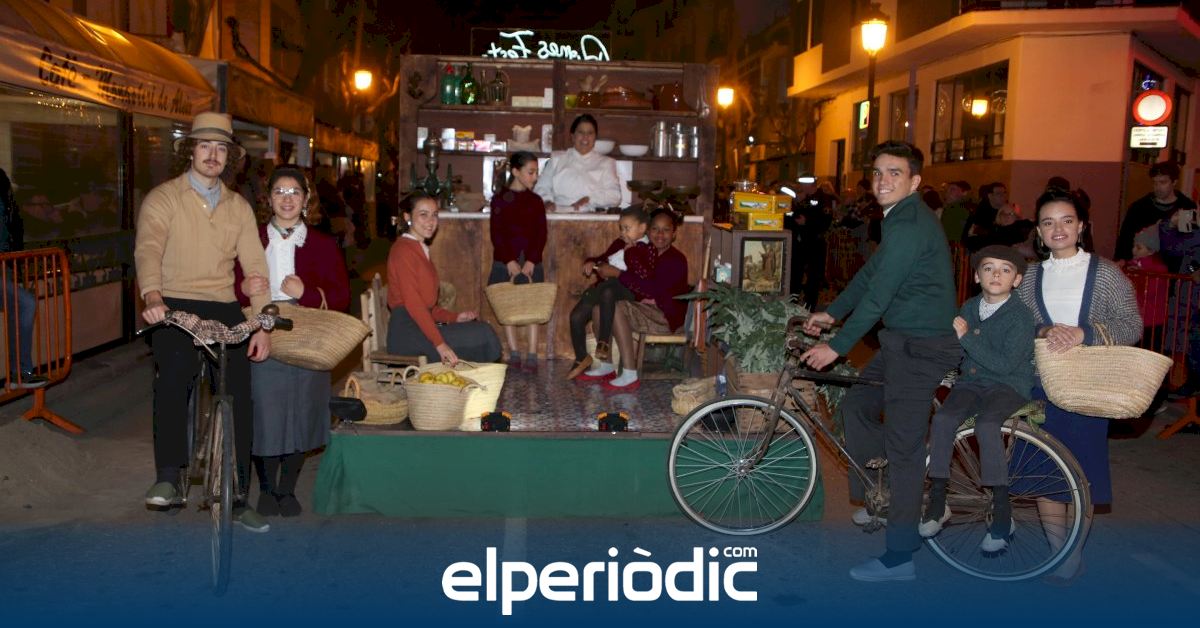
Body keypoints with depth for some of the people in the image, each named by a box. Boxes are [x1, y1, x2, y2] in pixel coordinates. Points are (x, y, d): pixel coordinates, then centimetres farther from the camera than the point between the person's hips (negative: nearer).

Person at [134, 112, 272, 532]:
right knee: (173, 371, -30)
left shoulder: (239, 207, 12)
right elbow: (148, 249, -14)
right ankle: (168, 476, -20)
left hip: (224, 308, 3)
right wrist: (152, 297, -35)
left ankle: (237, 498, 6)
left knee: (239, 395, -5)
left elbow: (255, 267, 5)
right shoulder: (163, 198, 2)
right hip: (174, 306, -3)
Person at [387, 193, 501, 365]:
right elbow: (412, 303, -20)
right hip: (407, 331, -9)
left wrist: (455, 317, 7)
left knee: (483, 329, -2)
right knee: (481, 336, -16)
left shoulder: (421, 249, 20)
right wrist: (439, 344, -26)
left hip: (422, 323, 9)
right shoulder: (403, 249, -10)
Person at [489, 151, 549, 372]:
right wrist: (510, 262, -14)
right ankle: (514, 354, 6)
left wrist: (530, 263, -11)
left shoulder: (536, 201, 8)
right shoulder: (500, 199, 1)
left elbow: (541, 235, 1)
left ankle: (532, 356, -3)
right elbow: (497, 234, -5)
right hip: (505, 261, -1)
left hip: (531, 261, 1)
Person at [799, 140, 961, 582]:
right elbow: (870, 273, 20)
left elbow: (879, 293, -21)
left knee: (903, 446, -4)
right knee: (856, 404, 17)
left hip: (920, 347, -10)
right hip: (904, 340, 10)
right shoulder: (901, 219, 13)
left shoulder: (910, 226, -20)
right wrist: (831, 314, 19)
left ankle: (899, 558, 5)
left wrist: (837, 345, -17)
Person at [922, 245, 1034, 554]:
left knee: (986, 425, -34)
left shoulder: (1020, 315, -10)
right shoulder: (968, 308, 8)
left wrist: (966, 337, -21)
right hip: (970, 382, 5)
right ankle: (937, 502, -15)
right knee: (943, 419, -25)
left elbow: (1005, 365, -20)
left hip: (1008, 386, -5)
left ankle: (1002, 515, -22)